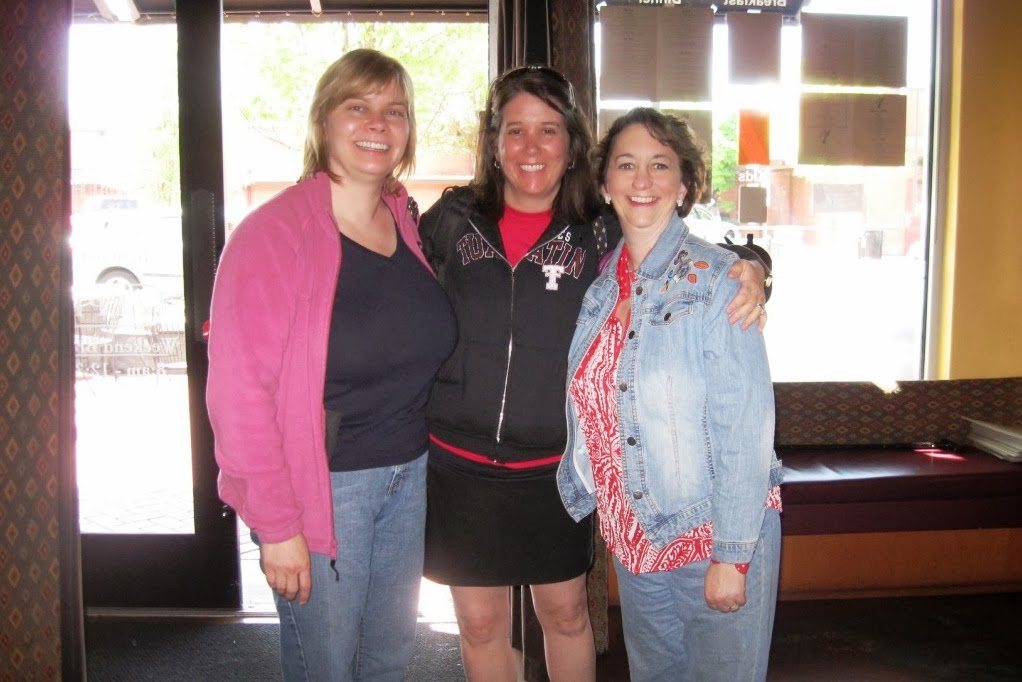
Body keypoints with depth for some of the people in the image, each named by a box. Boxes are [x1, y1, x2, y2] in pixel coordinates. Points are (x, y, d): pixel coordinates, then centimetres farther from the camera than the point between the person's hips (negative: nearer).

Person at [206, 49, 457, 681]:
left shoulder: (411, 224, 3)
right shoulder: (275, 232, -16)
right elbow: (239, 390, -19)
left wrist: (415, 461, 6)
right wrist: (276, 525, -18)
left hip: (408, 474, 6)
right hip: (324, 486, -6)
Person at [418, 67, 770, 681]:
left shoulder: (602, 237, -5)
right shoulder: (452, 219, -2)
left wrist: (750, 271, -19)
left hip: (553, 468, 0)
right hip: (459, 464, 1)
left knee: (566, 611, 18)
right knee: (480, 622, 15)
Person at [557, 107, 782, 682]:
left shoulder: (717, 280, -14)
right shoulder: (600, 285, 4)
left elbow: (746, 426, -17)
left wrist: (732, 554, -17)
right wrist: (585, 494, 11)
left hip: (717, 539, -5)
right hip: (633, 538, 6)